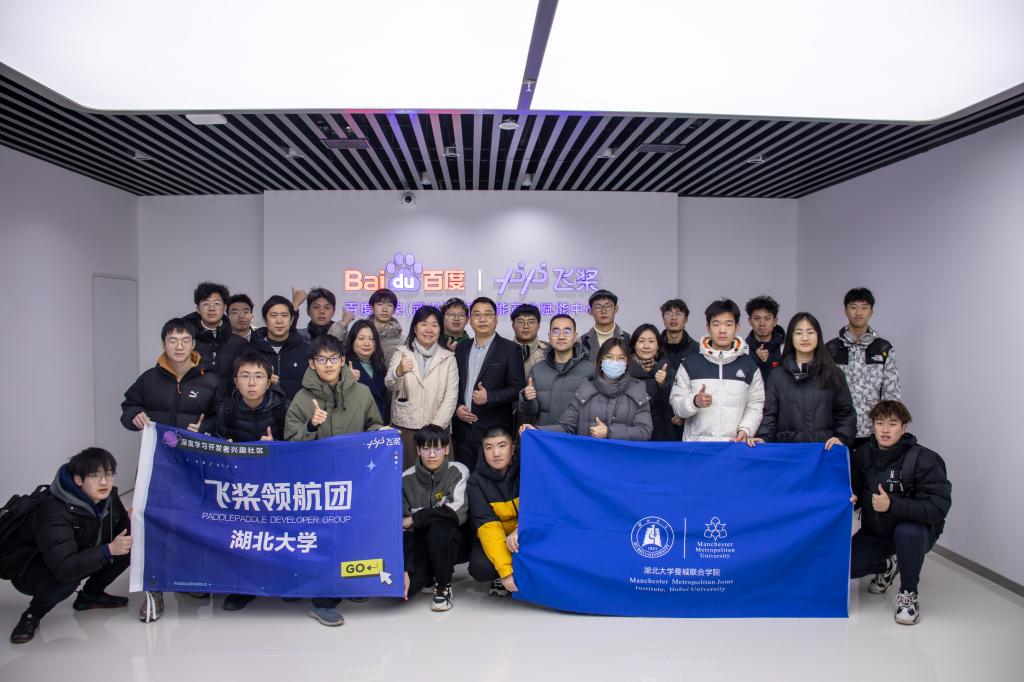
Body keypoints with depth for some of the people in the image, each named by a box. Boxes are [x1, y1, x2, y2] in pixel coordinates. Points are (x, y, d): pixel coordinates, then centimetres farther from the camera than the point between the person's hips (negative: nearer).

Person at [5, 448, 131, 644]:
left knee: (129, 548, -13)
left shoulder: (108, 497, -13)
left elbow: (123, 530, -1)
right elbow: (63, 568, -43)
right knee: (67, 579, -39)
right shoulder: (55, 512, -35)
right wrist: (108, 550, -45)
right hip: (28, 570, -6)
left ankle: (90, 595, 9)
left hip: (80, 560, 7)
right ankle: (32, 615, -7)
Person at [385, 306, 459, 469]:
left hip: (438, 429, 1)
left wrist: (436, 427, -10)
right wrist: (399, 371, -32)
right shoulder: (401, 353, 4)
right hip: (405, 428, 0)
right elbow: (390, 385, -10)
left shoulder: (448, 358, 6)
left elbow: (451, 396, 0)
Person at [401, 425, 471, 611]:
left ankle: (444, 585, -10)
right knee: (406, 586, -24)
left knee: (439, 529, -36)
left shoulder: (458, 472, -10)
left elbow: (458, 512, -24)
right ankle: (431, 574, 12)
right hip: (421, 544, 3)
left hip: (453, 542, -3)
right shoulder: (406, 479, -3)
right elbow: (400, 528, -6)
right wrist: (402, 569, -16)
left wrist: (415, 519, -18)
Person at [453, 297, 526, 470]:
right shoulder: (461, 348, 13)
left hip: (494, 430, -4)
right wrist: (456, 408, -1)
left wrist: (489, 397, -18)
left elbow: (518, 388, -6)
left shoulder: (509, 349, -2)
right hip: (463, 430, 4)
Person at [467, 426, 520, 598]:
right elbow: (487, 525, -21)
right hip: (495, 538, 0)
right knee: (480, 568, -31)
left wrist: (520, 531, -38)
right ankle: (500, 578, 3)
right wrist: (505, 571, -31)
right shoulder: (476, 481, -12)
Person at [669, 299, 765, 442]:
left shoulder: (749, 365, 8)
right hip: (696, 443, -1)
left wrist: (745, 430, -11)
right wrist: (695, 402, -18)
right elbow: (677, 403, 1)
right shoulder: (690, 363, 4)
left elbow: (755, 405, 4)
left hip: (735, 443, 1)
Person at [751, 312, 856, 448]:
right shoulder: (777, 376, 6)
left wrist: (841, 438, -9)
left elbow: (845, 412, 7)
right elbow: (769, 414, 2)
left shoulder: (833, 374, 7)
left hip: (825, 448, 0)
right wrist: (762, 437, -14)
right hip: (787, 448, 1)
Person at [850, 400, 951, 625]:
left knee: (907, 531, -38)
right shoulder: (863, 454, -3)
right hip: (874, 531, 5)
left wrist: (892, 505, -38)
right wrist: (850, 497, -16)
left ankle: (908, 594, -11)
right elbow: (855, 489, 9)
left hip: (916, 531, -4)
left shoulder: (924, 459, -20)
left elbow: (939, 507, -27)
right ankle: (886, 567, 22)